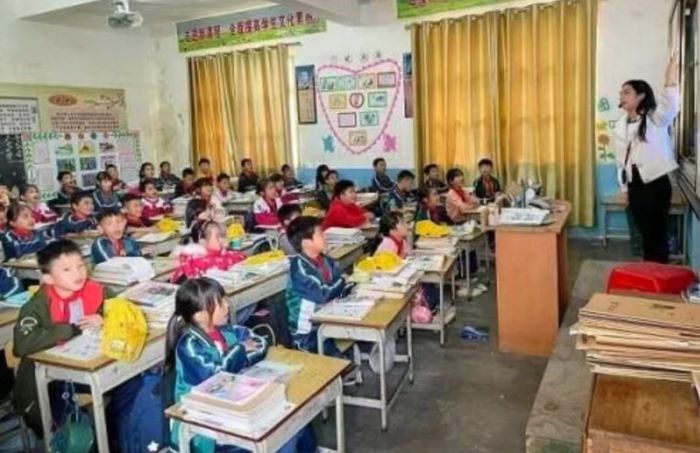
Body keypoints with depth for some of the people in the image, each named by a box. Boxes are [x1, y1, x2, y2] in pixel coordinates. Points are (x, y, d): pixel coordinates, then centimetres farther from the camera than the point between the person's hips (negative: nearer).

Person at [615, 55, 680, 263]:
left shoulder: (655, 118, -7)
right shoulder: (621, 125, 9)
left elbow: (670, 100, -30)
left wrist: (673, 66, -40)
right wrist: (624, 188, 12)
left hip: (656, 184, -5)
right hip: (635, 186, 6)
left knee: (658, 232, 2)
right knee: (645, 232, 15)